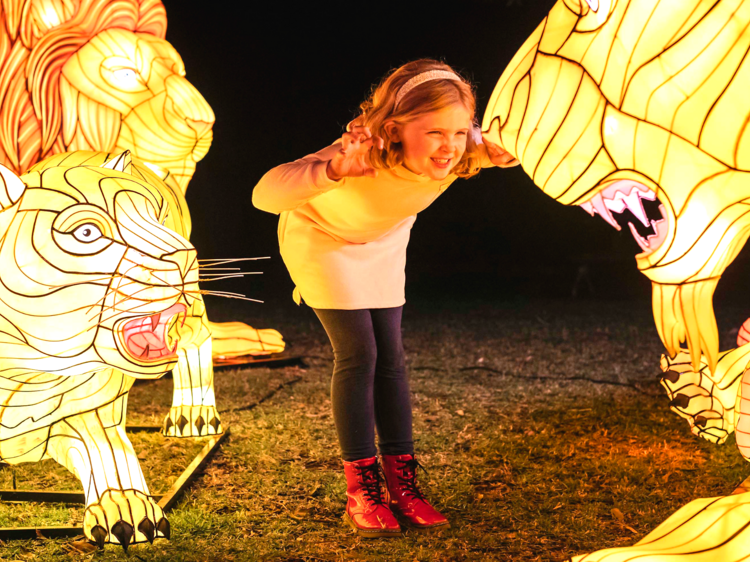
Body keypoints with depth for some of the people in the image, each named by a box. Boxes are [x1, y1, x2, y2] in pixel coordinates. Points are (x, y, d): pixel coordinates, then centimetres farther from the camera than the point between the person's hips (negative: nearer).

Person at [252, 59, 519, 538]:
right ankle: (362, 491, 1)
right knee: (358, 353, -11)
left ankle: (403, 483, 11)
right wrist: (334, 169, -70)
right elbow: (265, 196, -53)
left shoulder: (461, 152, -31)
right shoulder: (363, 158, -44)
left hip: (383, 243, 5)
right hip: (320, 236, -4)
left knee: (391, 356, 2)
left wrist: (507, 151, -39)